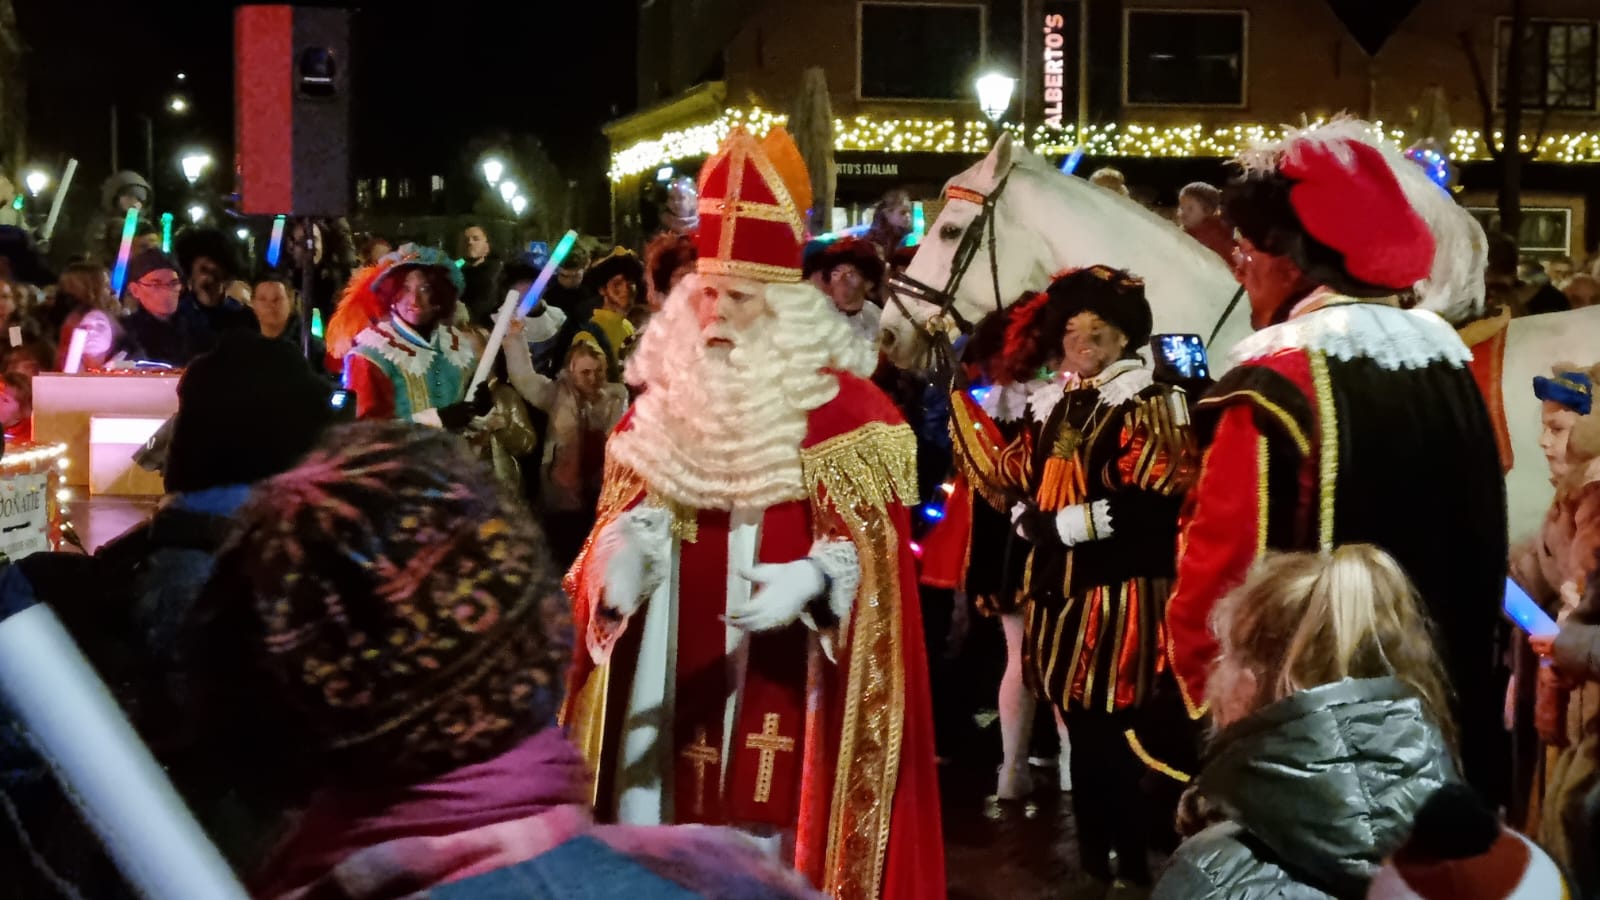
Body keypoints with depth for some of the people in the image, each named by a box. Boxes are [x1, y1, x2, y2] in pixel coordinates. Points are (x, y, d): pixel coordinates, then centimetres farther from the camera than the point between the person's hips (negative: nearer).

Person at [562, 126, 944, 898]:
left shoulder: (842, 406, -6)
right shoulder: (668, 397, 9)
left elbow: (870, 541, -7)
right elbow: (634, 512, 12)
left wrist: (809, 580, -26)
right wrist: (620, 557, -10)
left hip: (783, 661, -4)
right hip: (675, 658, 4)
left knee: (774, 828, -2)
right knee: (668, 823, 6)